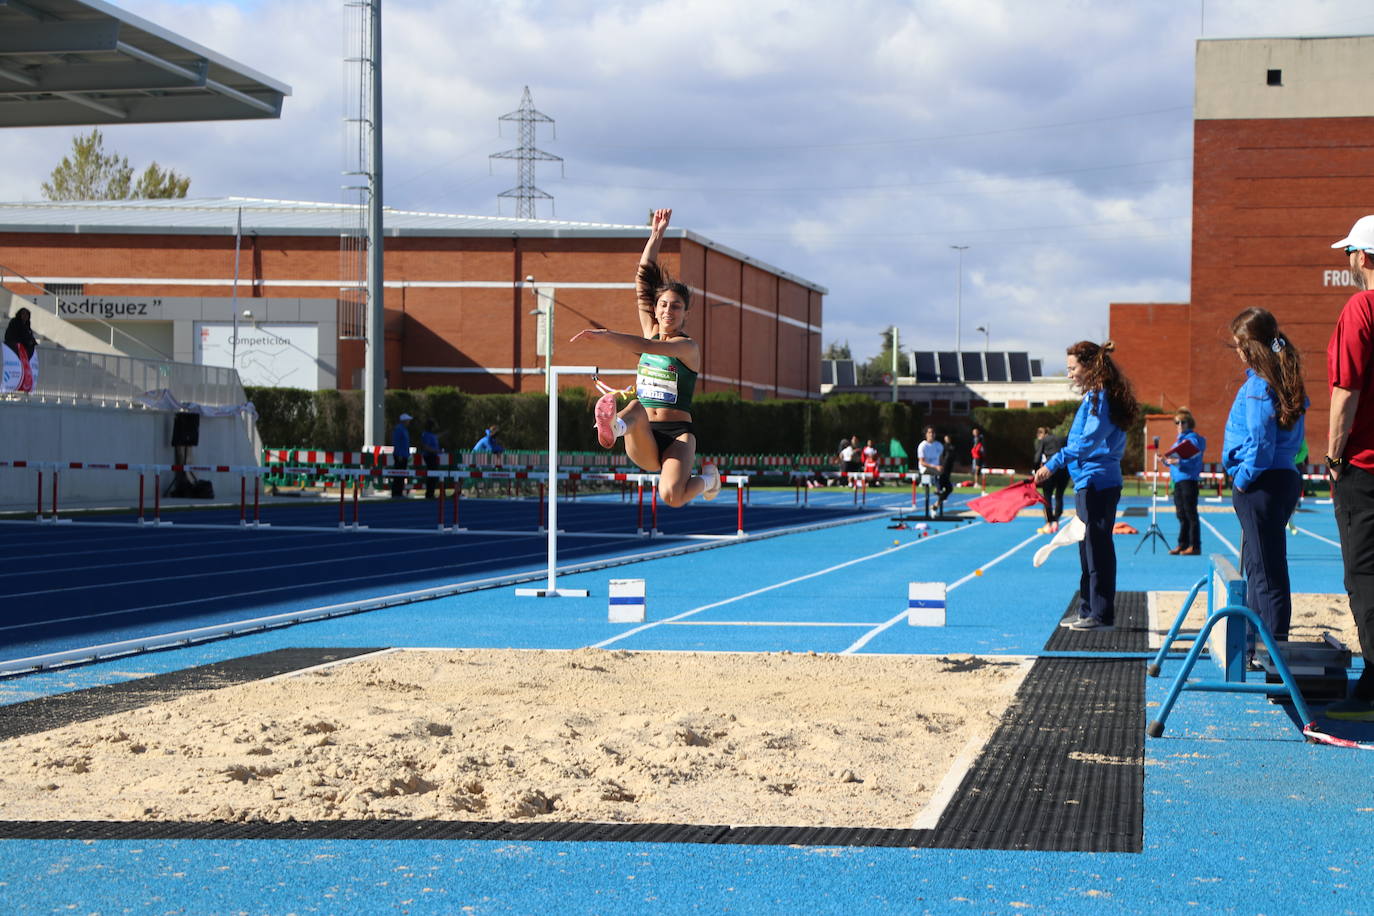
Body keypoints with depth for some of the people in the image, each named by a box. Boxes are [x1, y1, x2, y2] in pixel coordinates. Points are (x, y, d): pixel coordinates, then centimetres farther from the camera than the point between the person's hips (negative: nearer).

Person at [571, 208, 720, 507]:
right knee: (636, 407, -32)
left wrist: (605, 334, -31)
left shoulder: (688, 346, -3)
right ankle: (614, 426, -68)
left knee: (671, 496, -28)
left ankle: (707, 479, 6)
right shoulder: (651, 332, 13)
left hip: (677, 434, -3)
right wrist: (656, 235, 12)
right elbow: (643, 279, 13)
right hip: (643, 444, 3)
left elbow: (648, 346, -22)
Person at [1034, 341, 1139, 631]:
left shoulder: (1098, 398, -14)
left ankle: (1101, 615, -4)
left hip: (1096, 483, -11)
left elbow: (1089, 441, -23)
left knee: (1097, 549, -7)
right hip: (1094, 483, 11)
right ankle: (1089, 610, 22)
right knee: (1090, 549, 15)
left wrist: (1054, 463, -26)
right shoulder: (1096, 397, 17)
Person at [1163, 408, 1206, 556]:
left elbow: (1194, 460, -18)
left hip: (1188, 480, -9)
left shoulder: (1192, 438, -8)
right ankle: (1183, 544, 17)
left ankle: (1195, 546, -5)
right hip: (1177, 480, 9)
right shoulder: (1179, 439, 19)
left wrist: (1178, 462, -30)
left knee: (1190, 514, -7)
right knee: (1181, 515, 11)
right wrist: (1167, 460, 4)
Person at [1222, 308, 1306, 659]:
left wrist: (1244, 478, -12)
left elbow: (1261, 442, -24)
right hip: (1285, 476, 10)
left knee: (1266, 571, -5)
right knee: (1258, 565, 19)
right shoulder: (1285, 383, 12)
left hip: (1261, 484, -10)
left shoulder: (1258, 386, -17)